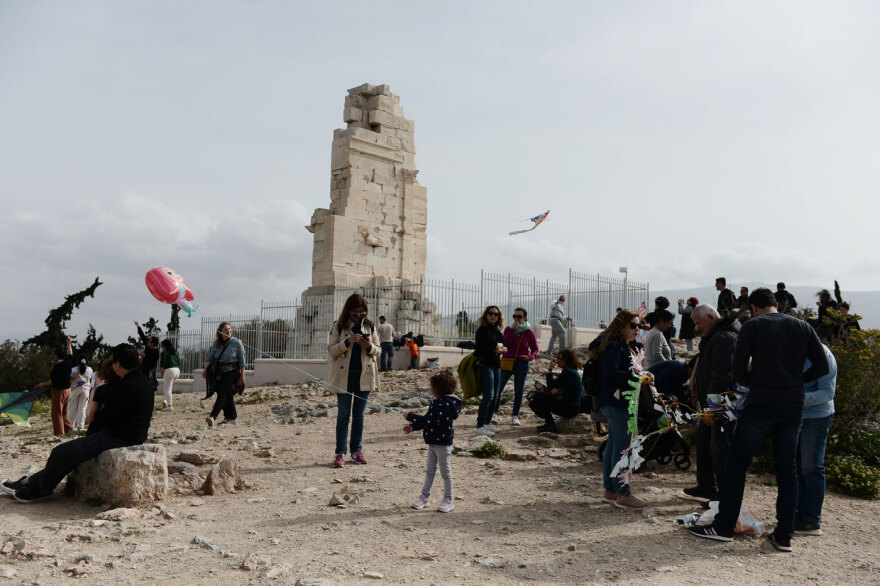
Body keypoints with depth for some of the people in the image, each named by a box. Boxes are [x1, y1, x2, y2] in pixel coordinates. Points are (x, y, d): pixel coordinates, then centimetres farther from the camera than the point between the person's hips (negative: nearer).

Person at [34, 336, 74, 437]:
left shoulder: (57, 367, -19)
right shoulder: (67, 363, 1)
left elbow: (53, 382, -19)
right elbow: (70, 354, 22)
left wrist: (42, 385, -4)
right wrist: (69, 344, 32)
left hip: (59, 391, -7)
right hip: (67, 390, 8)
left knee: (57, 412, 1)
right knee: (64, 411, 20)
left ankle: (59, 432, 4)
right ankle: (68, 426, 12)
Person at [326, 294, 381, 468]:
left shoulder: (369, 326, 7)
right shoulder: (338, 326, 0)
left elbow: (378, 352, 9)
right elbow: (331, 350, -5)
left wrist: (369, 346, -13)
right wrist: (347, 342, -19)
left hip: (364, 376, 3)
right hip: (344, 376, -3)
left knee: (359, 414, 10)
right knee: (343, 414, 0)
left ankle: (357, 450, 19)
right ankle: (340, 453, 6)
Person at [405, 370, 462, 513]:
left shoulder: (445, 404, -24)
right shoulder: (439, 402, 9)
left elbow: (430, 420, -28)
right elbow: (429, 420, 17)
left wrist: (410, 417, -19)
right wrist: (413, 427, 13)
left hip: (443, 443, -10)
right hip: (434, 441, 10)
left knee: (445, 472, 3)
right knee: (430, 470, 16)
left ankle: (448, 500, 15)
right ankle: (425, 496, 27)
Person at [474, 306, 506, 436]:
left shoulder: (497, 331, 16)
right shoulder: (483, 330, -8)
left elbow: (505, 349, 9)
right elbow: (493, 346, -19)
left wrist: (498, 347, -9)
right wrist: (500, 345, 0)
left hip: (496, 365, 8)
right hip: (485, 365, -8)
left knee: (494, 396, 10)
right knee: (488, 395, -13)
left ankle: (487, 423, 19)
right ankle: (480, 426, -10)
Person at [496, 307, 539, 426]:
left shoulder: (529, 332, 0)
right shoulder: (508, 329, 3)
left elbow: (535, 349, 7)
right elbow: (503, 343, -12)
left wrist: (530, 357, -13)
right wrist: (512, 330, -16)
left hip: (522, 364, -1)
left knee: (519, 391, 6)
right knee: (497, 388, -3)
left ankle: (515, 416, 17)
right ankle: (494, 413, 10)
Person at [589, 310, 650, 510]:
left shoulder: (628, 346, 19)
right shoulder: (613, 346, -14)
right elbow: (610, 374, -25)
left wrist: (641, 374, 4)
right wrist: (636, 376, -23)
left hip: (621, 401, 11)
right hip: (615, 401, -11)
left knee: (614, 443, 13)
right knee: (621, 445, -8)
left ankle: (610, 490, 20)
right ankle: (623, 494, -3)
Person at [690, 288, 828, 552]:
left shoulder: (752, 326, -3)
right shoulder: (802, 326, 9)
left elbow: (738, 370, -8)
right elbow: (822, 366, 5)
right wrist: (796, 380, 15)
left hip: (761, 404, -5)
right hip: (794, 405, 5)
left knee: (736, 464, 4)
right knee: (787, 468, 11)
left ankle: (724, 526, 7)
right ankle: (784, 535, 14)